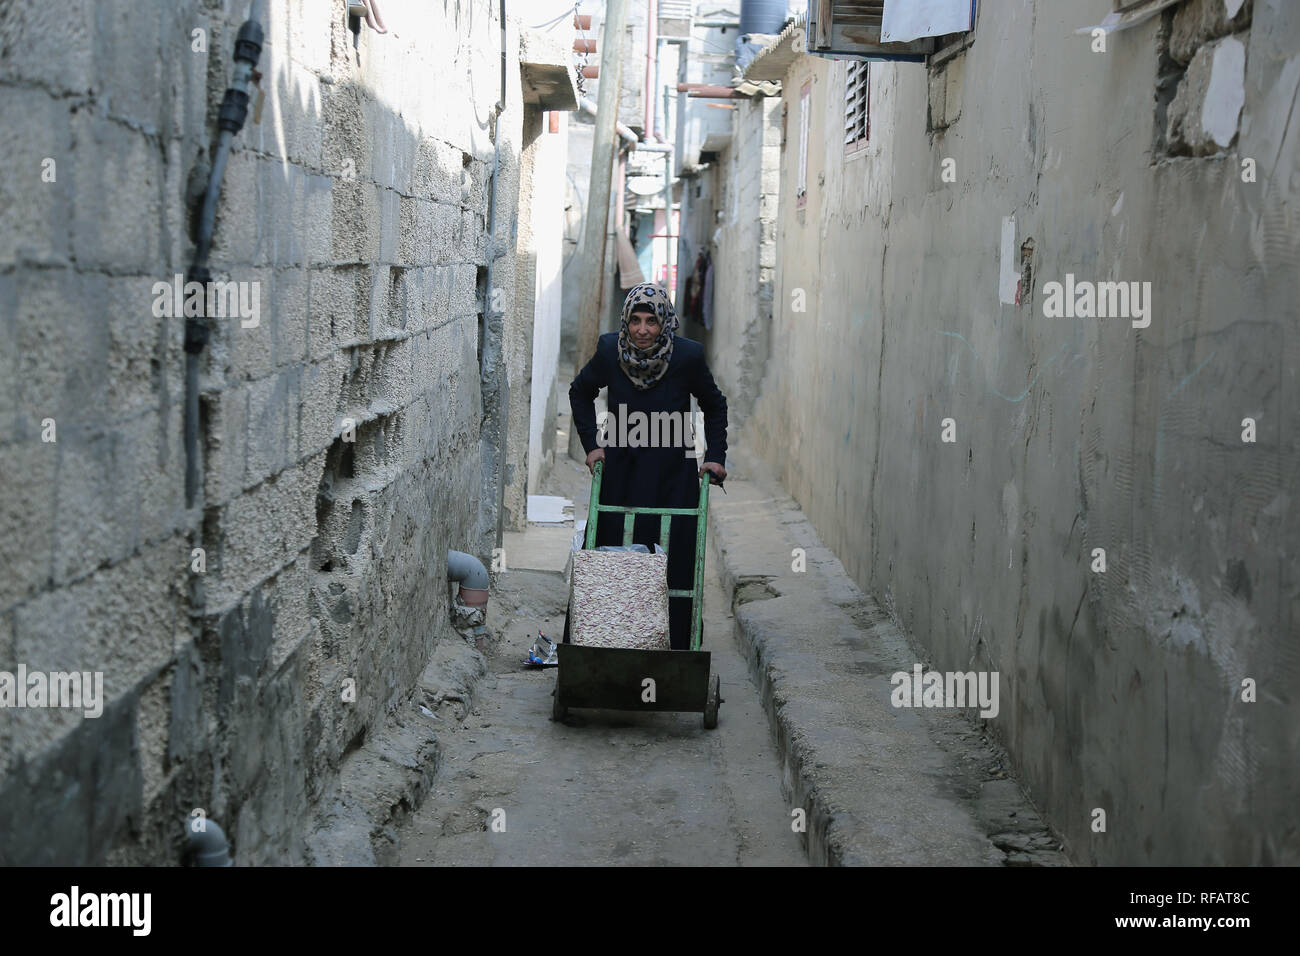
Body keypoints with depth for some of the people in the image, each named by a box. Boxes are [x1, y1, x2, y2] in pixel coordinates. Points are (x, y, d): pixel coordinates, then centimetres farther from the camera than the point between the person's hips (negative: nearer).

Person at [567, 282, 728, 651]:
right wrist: (591, 444, 4)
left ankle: (676, 650, 8)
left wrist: (716, 456, -2)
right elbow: (580, 393, 12)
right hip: (619, 474, 1)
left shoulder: (688, 355, -12)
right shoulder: (609, 350, -9)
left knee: (674, 565, -1)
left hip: (673, 478, -1)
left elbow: (714, 405, 6)